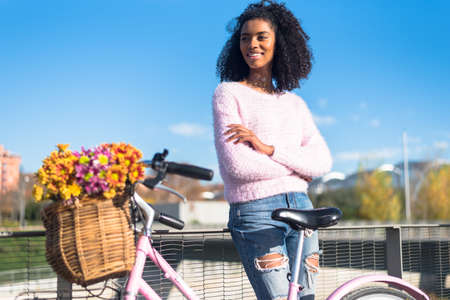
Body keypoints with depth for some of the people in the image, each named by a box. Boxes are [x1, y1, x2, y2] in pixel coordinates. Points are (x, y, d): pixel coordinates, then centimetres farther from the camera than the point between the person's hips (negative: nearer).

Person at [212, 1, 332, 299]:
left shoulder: (295, 103, 15)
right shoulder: (229, 93, 1)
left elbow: (323, 162, 1)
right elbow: (236, 165, -12)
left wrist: (269, 149, -12)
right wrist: (297, 166, -2)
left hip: (301, 208, 5)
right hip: (255, 212, -5)